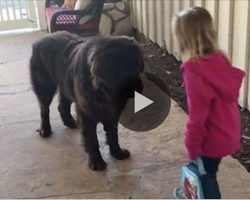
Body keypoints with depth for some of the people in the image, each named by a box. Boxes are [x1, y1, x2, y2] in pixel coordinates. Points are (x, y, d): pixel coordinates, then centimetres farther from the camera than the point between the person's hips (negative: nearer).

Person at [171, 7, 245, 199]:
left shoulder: (194, 70, -26)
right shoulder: (219, 58, -2)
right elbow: (229, 96, 8)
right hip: (228, 131, 8)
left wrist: (192, 145, -12)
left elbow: (198, 113, -24)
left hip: (213, 138, -8)